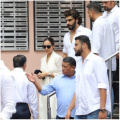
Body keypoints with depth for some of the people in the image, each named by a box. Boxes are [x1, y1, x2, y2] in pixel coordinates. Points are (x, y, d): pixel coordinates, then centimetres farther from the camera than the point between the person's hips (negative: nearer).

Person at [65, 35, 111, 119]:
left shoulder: (97, 61, -3)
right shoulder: (81, 64, 21)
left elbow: (102, 87, -12)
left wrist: (102, 110, -20)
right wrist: (69, 109, 16)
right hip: (80, 112, 8)